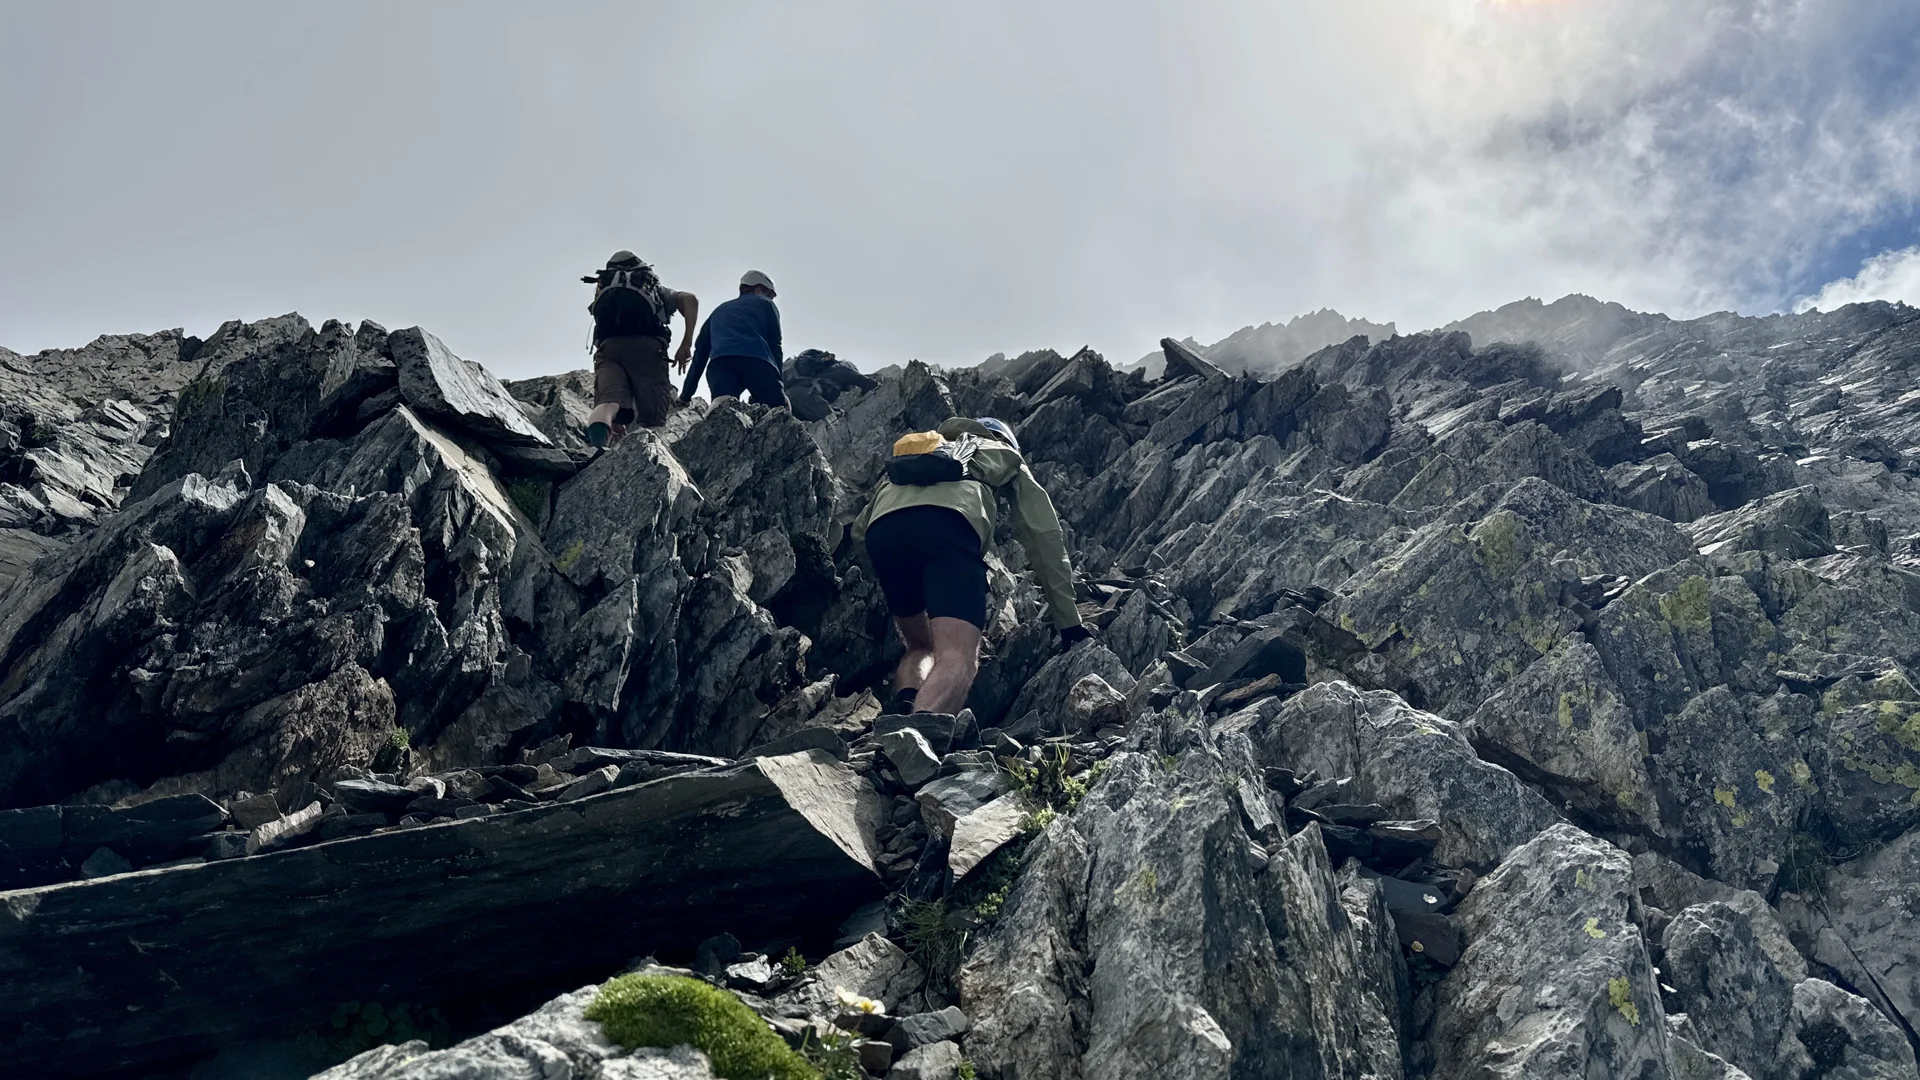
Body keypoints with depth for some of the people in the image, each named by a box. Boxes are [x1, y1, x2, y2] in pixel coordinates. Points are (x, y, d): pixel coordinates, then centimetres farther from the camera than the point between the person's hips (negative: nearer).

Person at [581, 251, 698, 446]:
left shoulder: (604, 293, 37)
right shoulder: (656, 289, 33)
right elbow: (690, 299, 12)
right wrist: (686, 344, 7)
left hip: (608, 347, 2)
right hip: (647, 346, -1)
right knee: (653, 420, -7)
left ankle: (603, 414, -48)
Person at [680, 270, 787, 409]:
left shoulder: (719, 311, 40)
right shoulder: (765, 304, 29)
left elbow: (700, 353, 35)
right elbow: (774, 346, 16)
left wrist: (686, 395, 34)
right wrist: (780, 384, 14)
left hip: (719, 362, 3)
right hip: (757, 360, -3)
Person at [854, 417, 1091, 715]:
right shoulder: (1005, 455, 38)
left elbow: (859, 529, 37)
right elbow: (1045, 539, 31)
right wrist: (1069, 623, 33)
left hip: (881, 529, 4)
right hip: (949, 525, -4)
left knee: (922, 647, 22)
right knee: (959, 659, -16)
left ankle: (904, 706, -11)